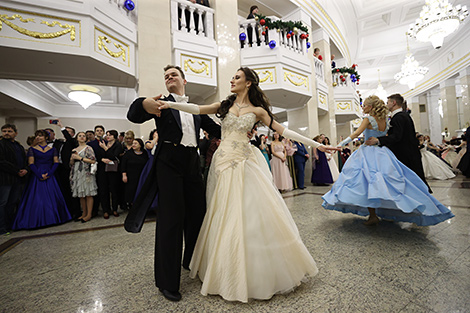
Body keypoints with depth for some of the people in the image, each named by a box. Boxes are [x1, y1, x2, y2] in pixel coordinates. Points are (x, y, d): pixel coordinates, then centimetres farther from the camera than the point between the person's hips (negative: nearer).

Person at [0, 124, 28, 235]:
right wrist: (17, 171, -14)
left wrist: (25, 170, -1)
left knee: (13, 203, 12)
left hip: (19, 179, 7)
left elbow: (25, 160, 19)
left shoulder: (19, 146, 18)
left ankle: (9, 225, 22)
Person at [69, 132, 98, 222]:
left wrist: (80, 158, -10)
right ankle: (84, 213, 19)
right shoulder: (74, 150, 17)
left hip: (86, 173, -6)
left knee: (88, 194, -5)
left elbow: (93, 161, -9)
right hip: (77, 174, 6)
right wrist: (72, 158, -1)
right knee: (81, 195, 9)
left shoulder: (88, 148, 1)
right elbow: (71, 163, 19)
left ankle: (89, 214, 2)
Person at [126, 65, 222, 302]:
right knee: (170, 218, -2)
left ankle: (191, 261, 37)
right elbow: (133, 116, -5)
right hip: (169, 163, -4)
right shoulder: (162, 102, 8)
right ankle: (167, 281, 15)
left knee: (197, 213, 11)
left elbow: (215, 129, 19)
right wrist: (143, 104, -28)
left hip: (192, 164, 5)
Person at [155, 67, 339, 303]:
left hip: (246, 164, -1)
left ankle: (261, 271, 21)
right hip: (224, 163, 1)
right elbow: (198, 109, 3)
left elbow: (282, 130, 6)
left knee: (254, 212, -2)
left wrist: (316, 144, 4)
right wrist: (171, 104, -10)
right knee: (226, 216, 4)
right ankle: (231, 274, 23)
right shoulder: (225, 105, 14)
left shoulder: (257, 110, 8)